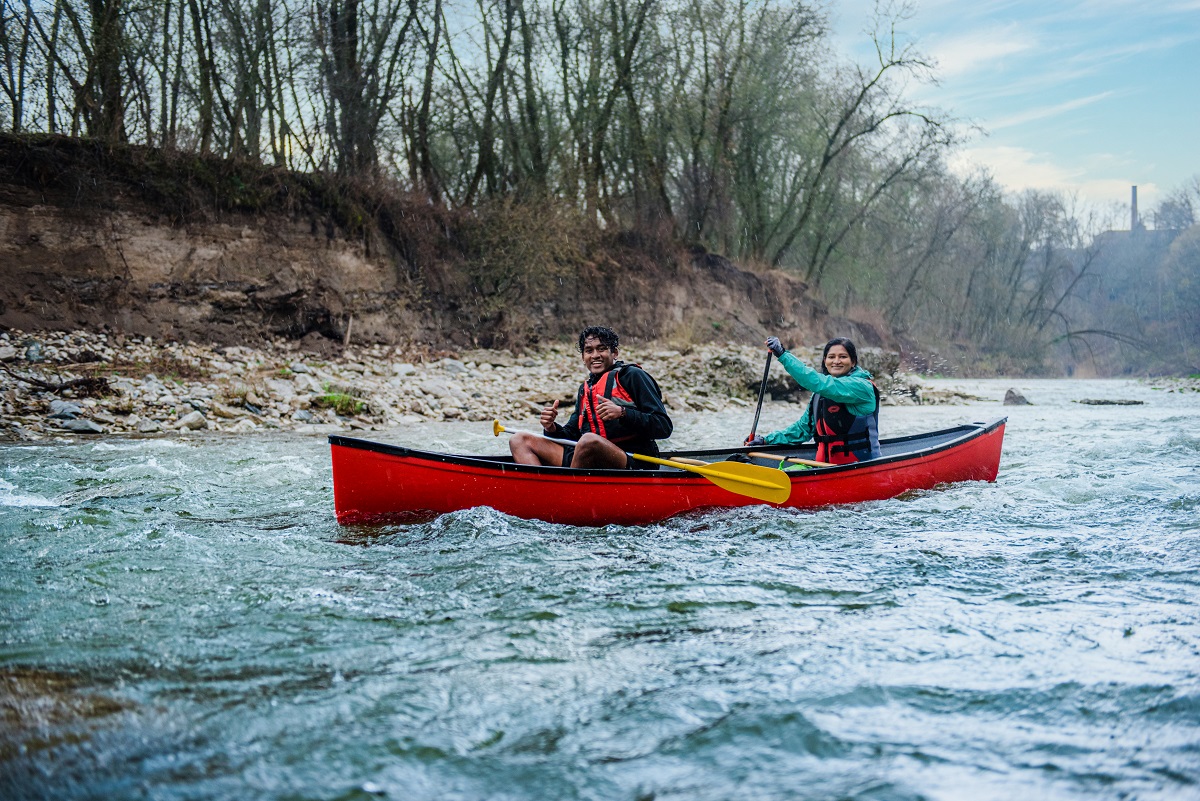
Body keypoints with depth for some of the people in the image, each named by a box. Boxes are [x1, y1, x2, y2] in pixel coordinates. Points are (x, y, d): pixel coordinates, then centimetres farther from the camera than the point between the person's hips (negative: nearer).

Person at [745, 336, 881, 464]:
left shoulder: (862, 386, -9)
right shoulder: (820, 394, 16)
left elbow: (818, 383, -23)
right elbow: (805, 427, 24)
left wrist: (783, 355, -23)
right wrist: (767, 440, 14)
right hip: (826, 467, 7)